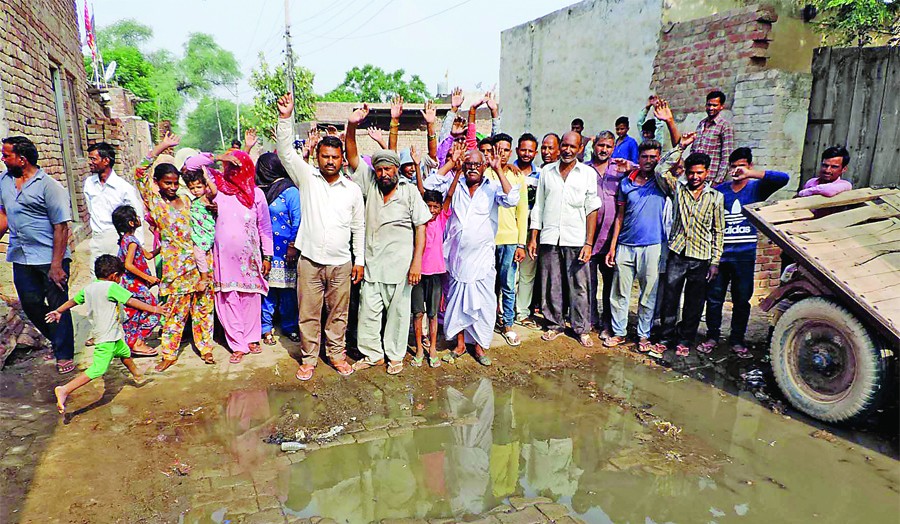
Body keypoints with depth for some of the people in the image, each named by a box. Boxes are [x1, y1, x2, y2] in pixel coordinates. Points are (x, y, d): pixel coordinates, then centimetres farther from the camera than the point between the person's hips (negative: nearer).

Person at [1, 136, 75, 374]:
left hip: (50, 258, -7)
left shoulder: (49, 186, -13)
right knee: (31, 305, 14)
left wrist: (56, 264, -19)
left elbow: (61, 227, -15)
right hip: (20, 258, 7)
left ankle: (64, 354, 15)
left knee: (57, 306, 2)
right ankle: (57, 339, 35)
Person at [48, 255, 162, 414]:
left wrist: (58, 311, 39)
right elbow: (131, 301, -18)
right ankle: (64, 390, -19)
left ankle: (137, 376, 50)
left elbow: (73, 300, 23)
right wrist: (153, 309, -11)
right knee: (98, 368, -13)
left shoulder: (89, 288, 9)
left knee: (125, 352, 29)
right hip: (107, 337, -10)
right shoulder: (112, 287, -15)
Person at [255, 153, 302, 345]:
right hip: (265, 248, 4)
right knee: (267, 288, 7)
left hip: (284, 250, -4)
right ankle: (267, 327, 17)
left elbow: (297, 221, -9)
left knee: (287, 289, 4)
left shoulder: (290, 191, -7)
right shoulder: (258, 190, 8)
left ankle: (290, 327, 17)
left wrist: (292, 246, -11)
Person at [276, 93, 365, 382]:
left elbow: (359, 227, 9)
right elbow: (285, 151, -9)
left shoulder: (353, 189, 4)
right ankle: (308, 359, 23)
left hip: (341, 263, 1)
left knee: (338, 314, 12)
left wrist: (360, 260, 6)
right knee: (308, 315, 8)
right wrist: (285, 118, -22)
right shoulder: (307, 177, 1)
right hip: (310, 261, -1)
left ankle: (337, 354, 29)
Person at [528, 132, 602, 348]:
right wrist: (533, 238, 7)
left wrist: (588, 243, -7)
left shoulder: (588, 173, 3)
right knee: (551, 284, 7)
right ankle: (555, 324, 22)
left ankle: (582, 328, 14)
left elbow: (592, 210, 0)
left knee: (579, 286, 2)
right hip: (549, 237, 2)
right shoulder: (546, 171, 10)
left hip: (576, 239, -2)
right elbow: (538, 205, 12)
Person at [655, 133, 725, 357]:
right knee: (669, 298, 4)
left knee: (694, 303, 8)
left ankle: (685, 340, 22)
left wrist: (715, 261, 1)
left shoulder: (716, 197, 4)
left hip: (701, 258, 0)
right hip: (677, 254, 0)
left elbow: (718, 232, 6)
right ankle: (666, 337, 19)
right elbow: (661, 170, -11)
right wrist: (680, 147, -11)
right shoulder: (678, 189, 5)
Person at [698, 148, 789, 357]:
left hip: (744, 255, -1)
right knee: (714, 297, 5)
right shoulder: (719, 190, 8)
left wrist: (750, 174, -21)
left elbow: (783, 178, -14)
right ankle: (712, 336, 19)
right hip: (719, 252, 1)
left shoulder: (756, 188, 4)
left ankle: (737, 340, 20)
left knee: (742, 299, 7)